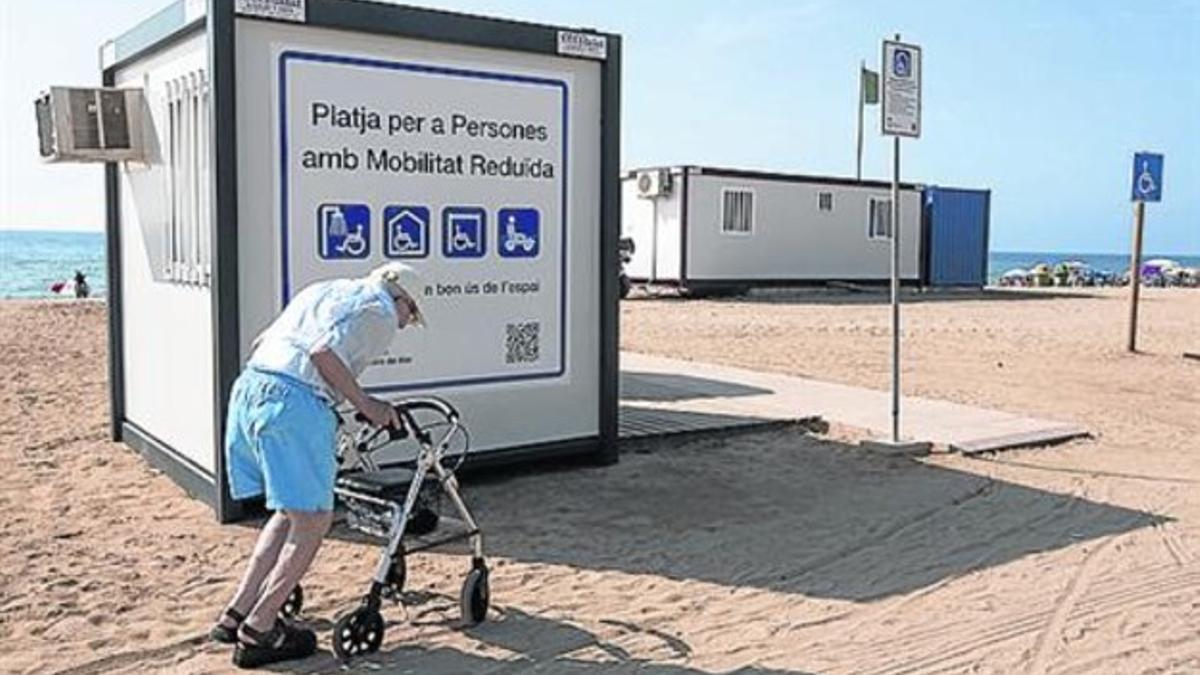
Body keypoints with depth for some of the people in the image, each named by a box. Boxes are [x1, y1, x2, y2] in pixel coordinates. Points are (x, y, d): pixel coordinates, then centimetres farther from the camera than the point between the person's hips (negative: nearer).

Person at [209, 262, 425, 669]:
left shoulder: (322, 290, 27)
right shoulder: (379, 312, 2)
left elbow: (261, 343, 24)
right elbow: (325, 354, -14)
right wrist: (365, 405, -4)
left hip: (248, 388, 9)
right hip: (295, 405, -9)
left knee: (292, 512, 20)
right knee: (313, 521, 3)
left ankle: (237, 615, 21)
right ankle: (258, 632, 5)